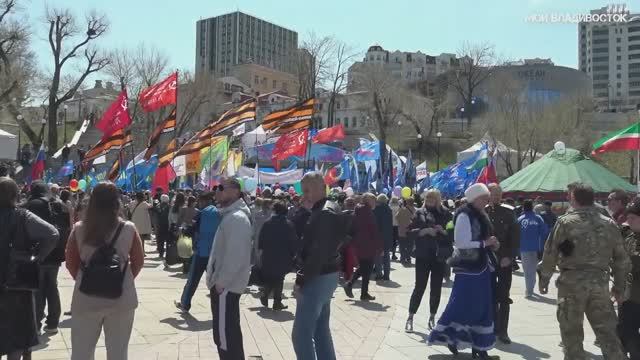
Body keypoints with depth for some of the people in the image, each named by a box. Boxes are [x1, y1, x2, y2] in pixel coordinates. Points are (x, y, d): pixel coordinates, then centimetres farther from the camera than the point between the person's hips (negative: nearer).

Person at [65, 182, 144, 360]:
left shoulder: (79, 229, -7)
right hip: (121, 298, 0)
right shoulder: (129, 229, -9)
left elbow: (71, 263, 2)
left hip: (86, 298, 1)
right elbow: (138, 262, 1)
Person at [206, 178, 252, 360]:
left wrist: (221, 282, -19)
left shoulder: (237, 218, -19)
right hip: (224, 283, 10)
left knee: (226, 332, -2)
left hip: (226, 286, -10)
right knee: (224, 331, 19)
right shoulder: (229, 215, 13)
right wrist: (217, 279, 16)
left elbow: (235, 256, -25)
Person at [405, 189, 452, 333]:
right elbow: (410, 231, -4)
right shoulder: (420, 213, 3)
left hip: (440, 256, 2)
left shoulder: (446, 214, 5)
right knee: (420, 286, -3)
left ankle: (432, 318, 18)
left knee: (436, 288, 6)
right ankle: (410, 318, 6)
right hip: (423, 256, -2)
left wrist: (443, 231, -16)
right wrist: (425, 231, -16)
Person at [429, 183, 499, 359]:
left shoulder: (481, 215, 12)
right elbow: (461, 242, -21)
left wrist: (491, 245, 4)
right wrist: (485, 243, -18)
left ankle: (478, 344, 19)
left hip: (481, 267, 8)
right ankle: (449, 336, 16)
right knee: (463, 304, -3)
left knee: (482, 307, 10)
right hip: (468, 268, -8)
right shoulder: (464, 215, -14)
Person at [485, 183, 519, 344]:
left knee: (504, 297, 2)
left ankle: (502, 331, 10)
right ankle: (494, 328, 19)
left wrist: (509, 257, -10)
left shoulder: (509, 212, 0)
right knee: (490, 297, 8)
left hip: (505, 261, -1)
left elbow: (515, 236, -3)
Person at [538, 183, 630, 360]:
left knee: (571, 332, 9)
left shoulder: (565, 222, -6)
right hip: (600, 282, 4)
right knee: (607, 332, 12)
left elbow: (550, 254, -6)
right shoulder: (610, 224, 7)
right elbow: (622, 260, 10)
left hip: (572, 282, -3)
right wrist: (619, 287, 19)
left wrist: (543, 279, 6)